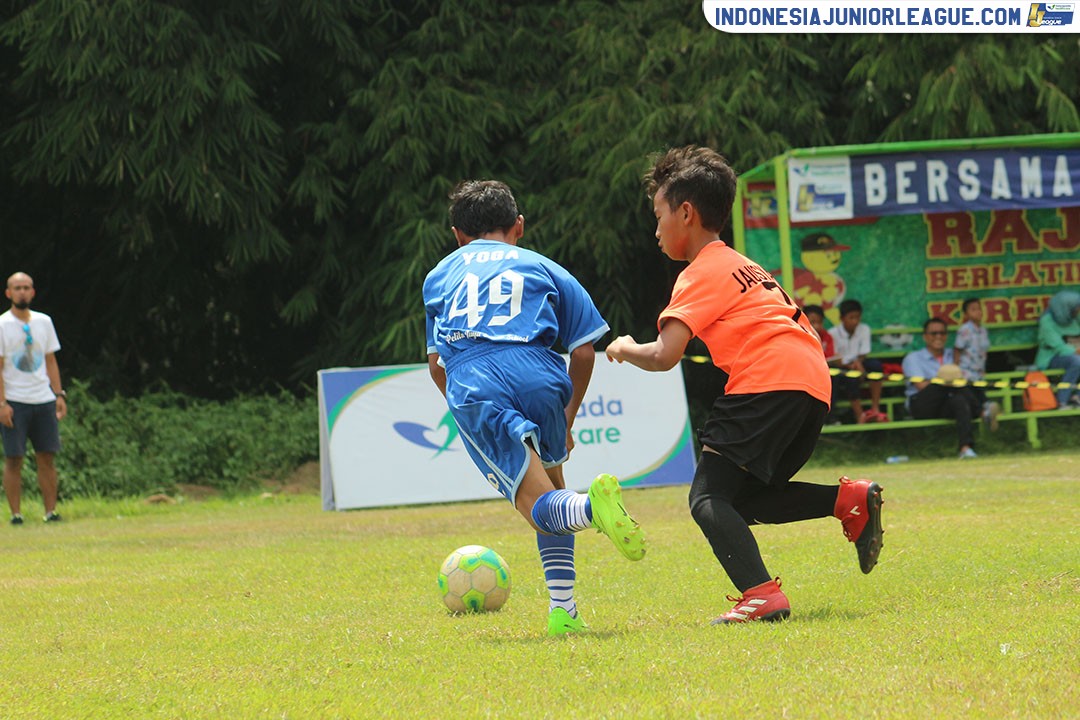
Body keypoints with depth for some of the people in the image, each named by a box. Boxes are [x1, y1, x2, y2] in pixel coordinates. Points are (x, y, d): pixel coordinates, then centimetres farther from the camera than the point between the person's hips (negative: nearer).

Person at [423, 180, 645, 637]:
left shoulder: (438, 277, 31)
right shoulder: (542, 268, 26)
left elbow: (436, 363, 26)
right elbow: (584, 349, 19)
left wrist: (468, 414, 39)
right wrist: (567, 420, 30)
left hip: (472, 386, -1)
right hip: (539, 376, 1)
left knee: (544, 510, -4)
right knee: (551, 479, 24)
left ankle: (590, 506, -40)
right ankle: (562, 610, 11)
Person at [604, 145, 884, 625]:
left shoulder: (701, 274, 1)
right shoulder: (741, 266, 30)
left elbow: (665, 356, -9)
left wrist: (626, 349, 11)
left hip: (769, 383, -9)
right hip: (814, 383, 9)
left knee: (709, 498, -11)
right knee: (743, 499, 18)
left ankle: (761, 595, -30)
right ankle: (850, 501, 4)